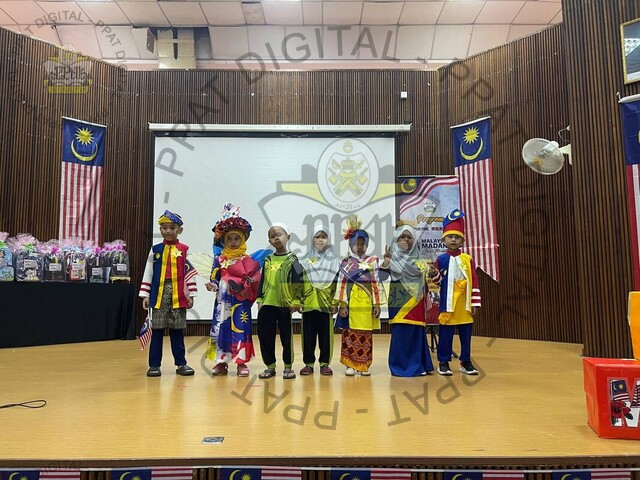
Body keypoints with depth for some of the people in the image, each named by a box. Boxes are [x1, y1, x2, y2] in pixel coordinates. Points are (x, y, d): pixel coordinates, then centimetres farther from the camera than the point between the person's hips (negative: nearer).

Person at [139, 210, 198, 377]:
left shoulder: (184, 250, 3)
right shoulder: (155, 249, 6)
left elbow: (190, 272, 3)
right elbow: (148, 272, 6)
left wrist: (191, 295, 0)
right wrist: (145, 295, 2)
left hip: (178, 295, 0)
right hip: (159, 294, 1)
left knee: (177, 330, 7)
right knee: (157, 329, 4)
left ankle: (181, 363, 16)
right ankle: (154, 364, 13)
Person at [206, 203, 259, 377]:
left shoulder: (247, 260, -1)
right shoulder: (219, 259, 7)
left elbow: (254, 280, -5)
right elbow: (215, 278, 5)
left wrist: (242, 287, -19)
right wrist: (213, 285, -15)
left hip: (240, 302, -2)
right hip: (223, 301, 3)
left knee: (240, 329, 0)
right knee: (221, 328, 6)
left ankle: (242, 362, 11)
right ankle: (221, 361, 18)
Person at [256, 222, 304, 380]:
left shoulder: (292, 259, -1)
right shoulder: (268, 260, 11)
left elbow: (298, 282, -5)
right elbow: (262, 281, 14)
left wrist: (296, 301, -10)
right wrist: (260, 300, 9)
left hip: (285, 304, -4)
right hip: (267, 304, 4)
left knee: (286, 337, 5)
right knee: (265, 336, 7)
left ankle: (288, 367, 18)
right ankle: (270, 366, 20)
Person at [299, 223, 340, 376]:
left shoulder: (334, 260, 6)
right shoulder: (305, 261, 7)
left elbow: (338, 284, 3)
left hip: (326, 303, -1)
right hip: (308, 303, 1)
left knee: (326, 335, 4)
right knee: (308, 335, 6)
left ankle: (324, 363, 15)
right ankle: (308, 363, 16)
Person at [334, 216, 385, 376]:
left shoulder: (372, 261, 7)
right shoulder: (346, 262, 5)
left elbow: (376, 283, 4)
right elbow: (341, 284, 1)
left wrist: (377, 304, -1)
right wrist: (342, 305, -7)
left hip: (367, 300, 0)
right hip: (351, 300, 0)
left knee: (366, 334, 4)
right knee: (350, 333, 2)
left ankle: (364, 365, 15)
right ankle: (350, 365, 12)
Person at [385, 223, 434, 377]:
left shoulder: (418, 259, 11)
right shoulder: (391, 257, 6)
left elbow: (416, 270, -7)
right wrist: (386, 262, -27)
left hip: (414, 302, 2)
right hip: (398, 301, -1)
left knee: (416, 333, 1)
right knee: (400, 333, -3)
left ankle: (417, 366, 13)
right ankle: (400, 366, 8)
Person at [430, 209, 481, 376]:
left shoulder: (468, 259, 4)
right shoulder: (441, 259, 0)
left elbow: (474, 281, 4)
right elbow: (437, 281, 1)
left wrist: (475, 303, 1)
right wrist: (433, 274, -22)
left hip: (464, 305, 2)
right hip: (447, 304, -2)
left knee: (466, 334, 9)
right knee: (445, 334, 4)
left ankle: (465, 362, 22)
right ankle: (443, 362, 15)